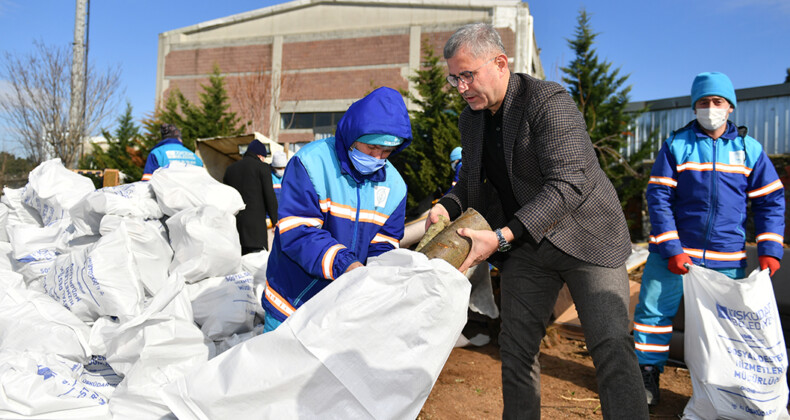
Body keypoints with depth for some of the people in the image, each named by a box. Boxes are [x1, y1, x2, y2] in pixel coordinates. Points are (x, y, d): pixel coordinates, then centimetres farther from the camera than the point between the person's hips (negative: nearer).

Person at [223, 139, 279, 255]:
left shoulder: (230, 169, 18)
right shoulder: (262, 167, 0)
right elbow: (270, 196, -5)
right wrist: (275, 220, 2)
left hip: (233, 222, 6)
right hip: (255, 222, -6)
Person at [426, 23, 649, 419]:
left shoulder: (549, 100, -18)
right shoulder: (471, 120, 4)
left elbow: (569, 184, -27)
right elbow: (472, 179, 15)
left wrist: (501, 237, -31)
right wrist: (447, 206, -9)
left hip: (586, 237, -6)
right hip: (525, 248, 6)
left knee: (611, 346, -10)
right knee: (515, 348, 8)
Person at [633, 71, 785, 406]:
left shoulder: (749, 149, 4)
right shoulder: (675, 145, -2)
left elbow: (771, 200, 8)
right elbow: (658, 198, -6)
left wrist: (770, 249, -4)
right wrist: (671, 250, -14)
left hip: (727, 258, 2)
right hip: (674, 250, -2)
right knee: (654, 310, 1)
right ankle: (648, 374, 17)